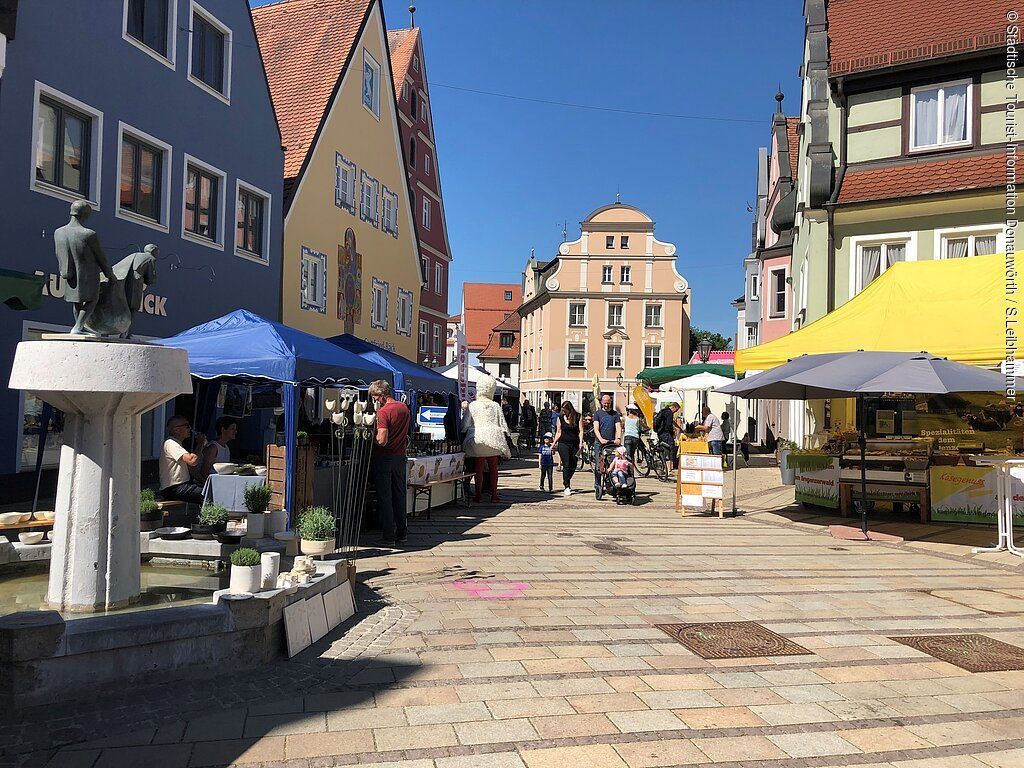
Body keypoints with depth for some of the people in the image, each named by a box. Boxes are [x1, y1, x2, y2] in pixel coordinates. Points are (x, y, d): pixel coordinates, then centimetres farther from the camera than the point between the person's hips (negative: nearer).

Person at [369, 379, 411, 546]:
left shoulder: (383, 412, -18)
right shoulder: (405, 408, 5)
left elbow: (382, 440, -24)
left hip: (384, 458, -7)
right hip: (400, 457, 7)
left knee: (384, 498, 2)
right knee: (399, 496, 15)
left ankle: (388, 537, 5)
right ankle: (402, 534, 21)